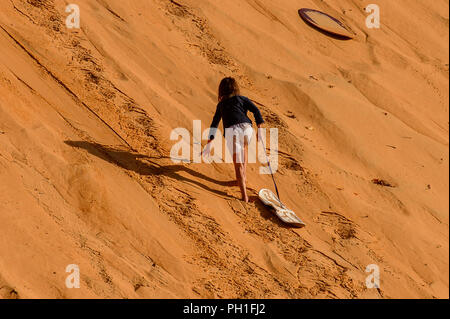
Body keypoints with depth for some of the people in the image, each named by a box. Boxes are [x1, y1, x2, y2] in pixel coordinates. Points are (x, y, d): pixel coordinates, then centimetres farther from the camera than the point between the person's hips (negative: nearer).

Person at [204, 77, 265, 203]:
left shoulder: (221, 104, 25)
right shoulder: (242, 99, 20)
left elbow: (215, 121, 23)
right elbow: (256, 110, 6)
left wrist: (211, 138, 24)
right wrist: (259, 128, 3)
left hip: (231, 131, -1)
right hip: (246, 128, 1)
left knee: (238, 164, -1)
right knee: (244, 147, 36)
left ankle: (244, 195, -10)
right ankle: (244, 177, 36)